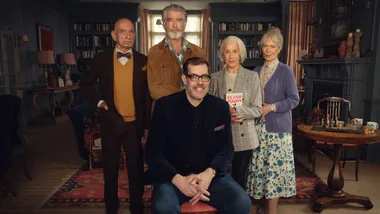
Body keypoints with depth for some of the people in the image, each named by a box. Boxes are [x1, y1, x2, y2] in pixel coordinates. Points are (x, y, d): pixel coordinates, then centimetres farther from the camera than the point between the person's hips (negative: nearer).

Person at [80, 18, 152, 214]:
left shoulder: (143, 61, -3)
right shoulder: (102, 59, -2)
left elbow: (148, 96, -1)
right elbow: (86, 83, 11)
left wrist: (147, 127, -3)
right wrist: (99, 102, -5)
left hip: (134, 124, 0)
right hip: (111, 122, 1)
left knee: (136, 168, 11)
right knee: (110, 167, 15)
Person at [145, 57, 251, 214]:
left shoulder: (221, 107, 3)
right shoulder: (164, 106, -5)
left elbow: (227, 148, 4)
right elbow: (153, 151, -6)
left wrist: (209, 173, -16)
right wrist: (178, 180, -21)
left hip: (211, 175, 3)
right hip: (173, 177, -2)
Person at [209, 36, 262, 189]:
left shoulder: (252, 76, 1)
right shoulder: (215, 77, 4)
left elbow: (257, 109, -3)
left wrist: (237, 111, -21)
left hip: (243, 136, 0)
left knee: (240, 179, 11)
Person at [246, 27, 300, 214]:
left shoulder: (285, 71, -4)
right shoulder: (256, 71, 11)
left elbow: (294, 99, -8)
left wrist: (271, 107, -16)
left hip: (277, 127, -5)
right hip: (258, 126, 5)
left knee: (274, 167, 0)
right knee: (260, 165, 8)